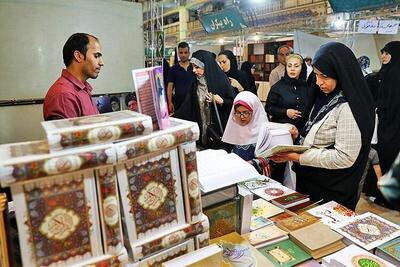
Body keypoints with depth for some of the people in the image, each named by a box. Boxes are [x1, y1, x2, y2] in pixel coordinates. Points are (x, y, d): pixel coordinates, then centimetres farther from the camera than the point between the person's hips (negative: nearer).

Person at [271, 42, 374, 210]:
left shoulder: (348, 107, -21)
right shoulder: (326, 97, 4)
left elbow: (345, 157, -25)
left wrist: (297, 157, -26)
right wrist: (298, 135, -6)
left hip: (332, 191, -7)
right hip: (309, 180, 7)